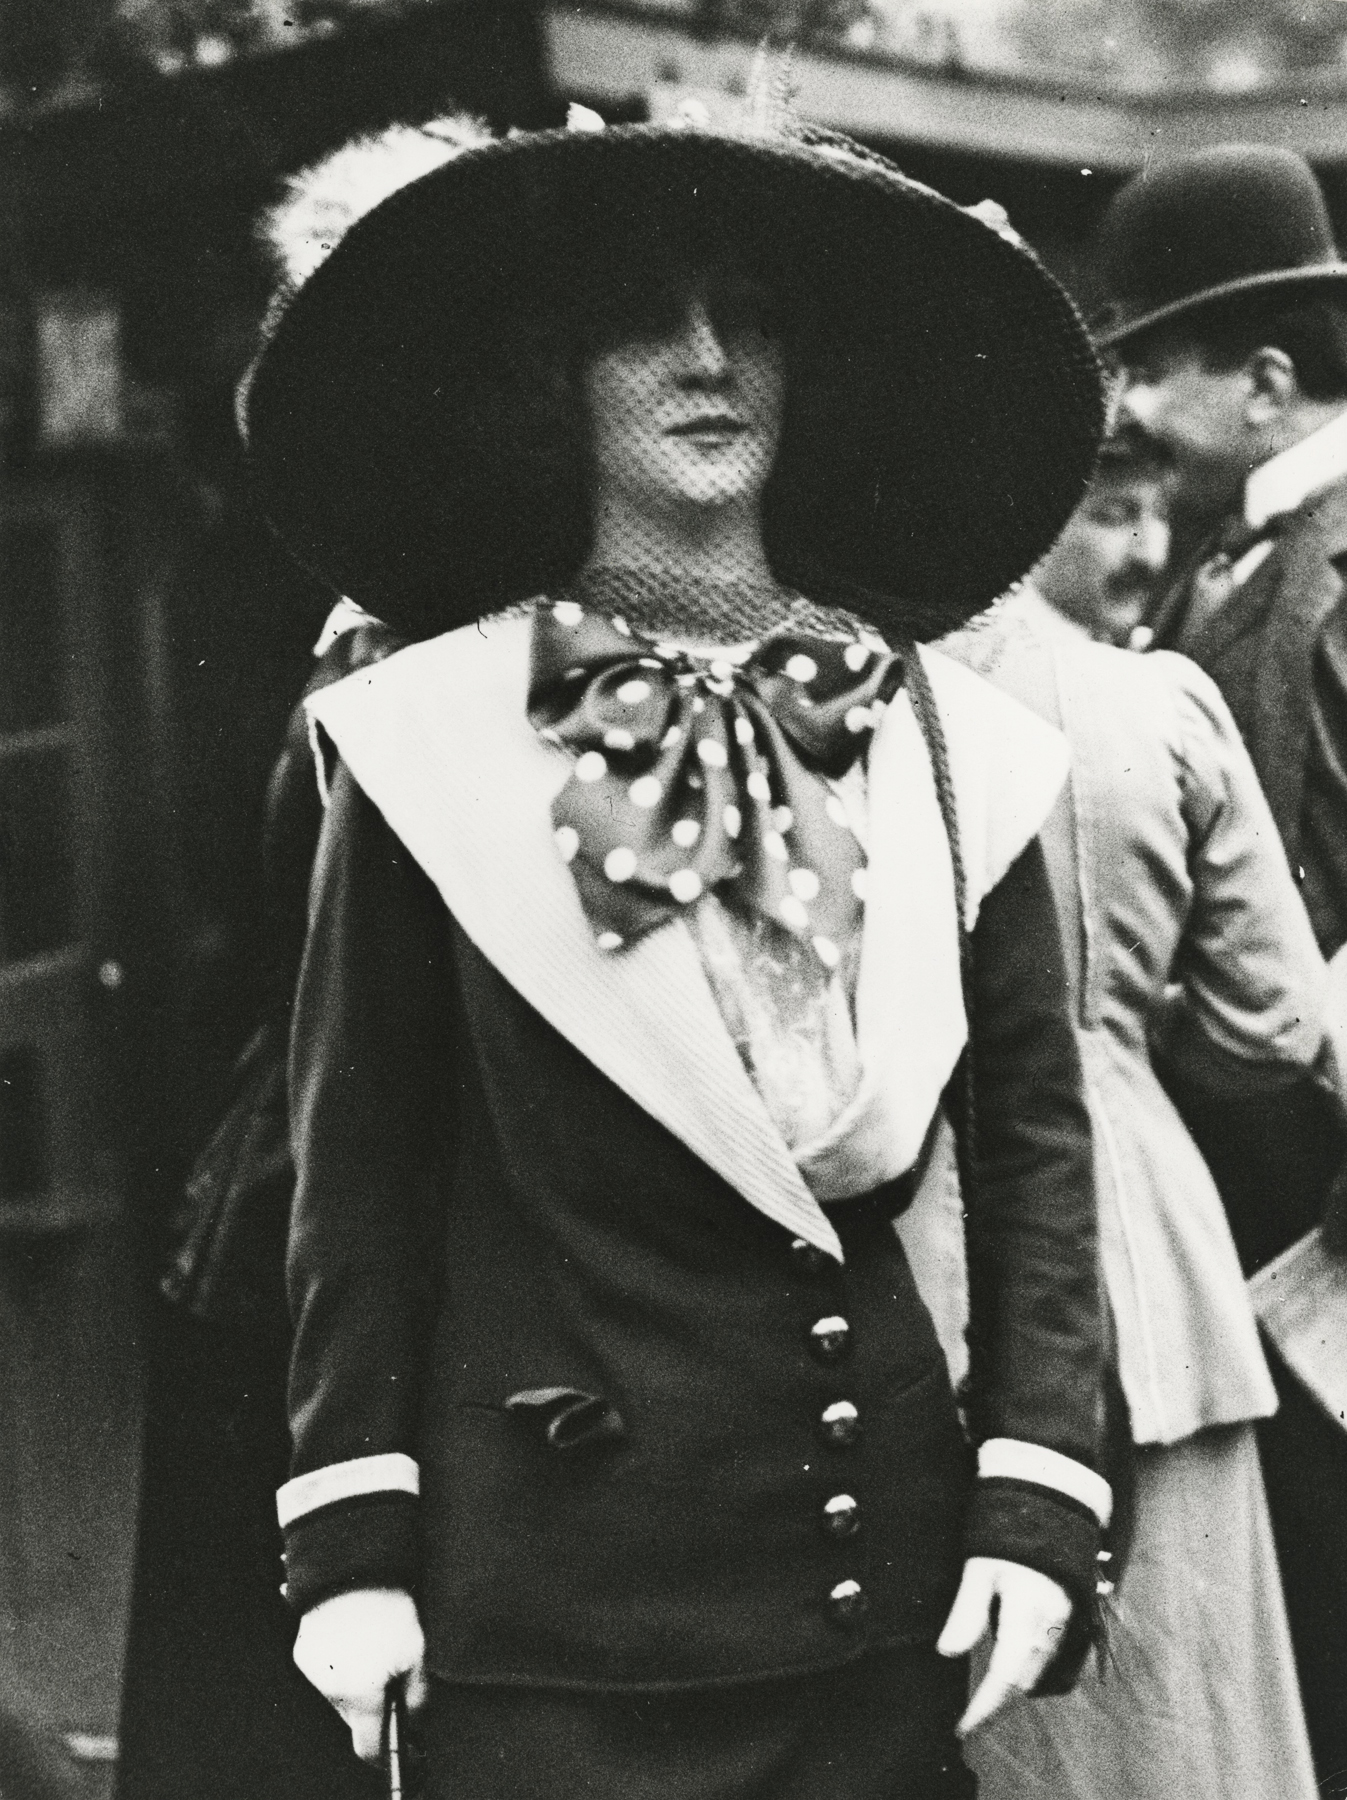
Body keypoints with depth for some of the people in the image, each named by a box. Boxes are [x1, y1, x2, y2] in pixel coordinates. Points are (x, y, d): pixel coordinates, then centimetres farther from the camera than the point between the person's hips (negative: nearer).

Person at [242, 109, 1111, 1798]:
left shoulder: (944, 743, 3)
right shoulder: (431, 740, -4)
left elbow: (1034, 1140, 5)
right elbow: (358, 1167, -1)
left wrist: (1036, 1499, -2)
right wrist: (350, 1537, -4)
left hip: (883, 1589, 3)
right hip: (556, 1582, -2)